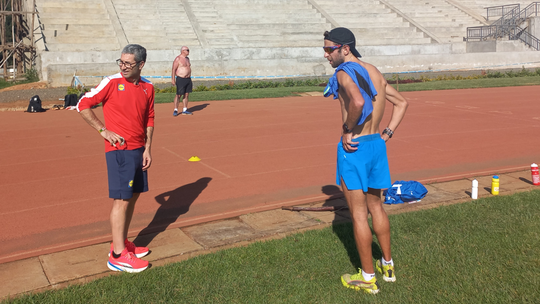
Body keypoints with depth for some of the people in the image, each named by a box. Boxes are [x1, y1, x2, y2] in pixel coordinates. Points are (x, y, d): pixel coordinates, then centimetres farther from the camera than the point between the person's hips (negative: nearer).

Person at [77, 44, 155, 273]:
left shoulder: (147, 88, 7)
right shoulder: (111, 82, -8)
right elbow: (83, 105, -3)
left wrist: (147, 149, 7)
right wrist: (103, 130, -9)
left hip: (138, 150, 6)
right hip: (119, 150, -6)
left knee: (132, 196, 11)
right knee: (121, 200, -6)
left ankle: (122, 243, 25)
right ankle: (118, 256, 2)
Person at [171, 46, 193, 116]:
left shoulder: (187, 58, 15)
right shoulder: (178, 59, -9)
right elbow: (174, 69, -12)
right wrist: (173, 79, -18)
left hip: (188, 79, 8)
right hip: (181, 79, -8)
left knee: (186, 95, 8)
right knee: (178, 95, -5)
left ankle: (184, 110, 15)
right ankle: (175, 110, 2)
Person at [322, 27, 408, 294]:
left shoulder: (344, 73, -15)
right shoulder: (374, 71, 11)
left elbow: (358, 102, -36)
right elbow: (401, 102, 19)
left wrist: (347, 130, -20)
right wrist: (386, 133, 14)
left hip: (354, 148, -8)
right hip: (377, 144, 8)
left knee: (358, 214, 3)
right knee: (376, 207, 21)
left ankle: (367, 278, 15)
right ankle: (387, 265, 34)